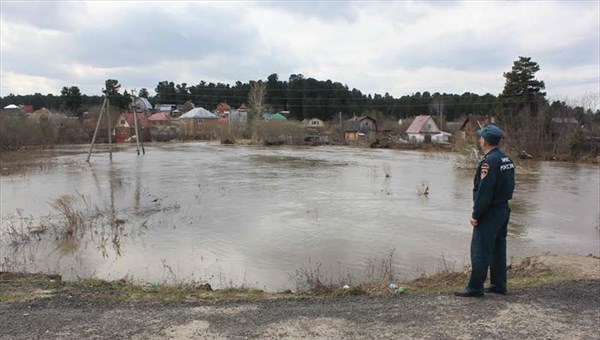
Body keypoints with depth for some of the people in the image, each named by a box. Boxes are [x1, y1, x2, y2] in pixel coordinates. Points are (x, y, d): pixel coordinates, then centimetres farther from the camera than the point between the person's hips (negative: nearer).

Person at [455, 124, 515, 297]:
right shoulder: (507, 159, 9)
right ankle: (499, 285, 25)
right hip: (504, 210, 10)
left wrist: (475, 215, -16)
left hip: (489, 213, -9)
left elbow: (484, 192, -22)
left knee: (480, 251, -3)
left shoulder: (489, 162, -20)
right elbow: (509, 187, 12)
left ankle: (475, 287, 4)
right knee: (498, 249, 16)